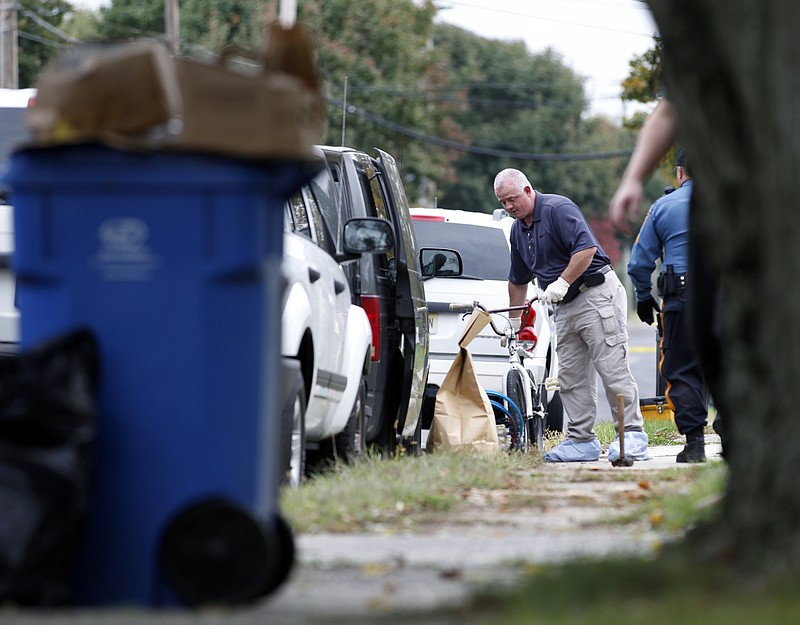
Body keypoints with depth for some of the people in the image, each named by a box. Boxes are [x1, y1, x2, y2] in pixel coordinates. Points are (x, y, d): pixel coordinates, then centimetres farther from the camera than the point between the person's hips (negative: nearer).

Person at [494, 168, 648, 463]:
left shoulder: (558, 209, -12)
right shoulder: (518, 230, 16)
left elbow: (587, 247, -23)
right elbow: (518, 280, 27)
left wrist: (562, 282, -25)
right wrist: (514, 322, 28)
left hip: (597, 294, -9)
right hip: (565, 307, 9)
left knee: (612, 368, -10)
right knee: (571, 377, 5)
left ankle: (632, 435, -8)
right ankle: (582, 441, 8)